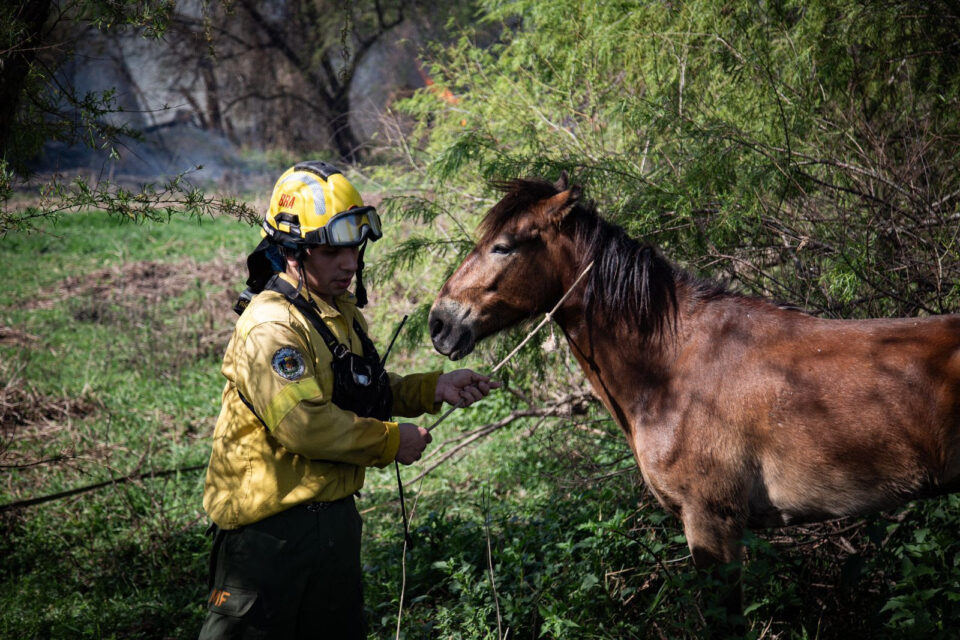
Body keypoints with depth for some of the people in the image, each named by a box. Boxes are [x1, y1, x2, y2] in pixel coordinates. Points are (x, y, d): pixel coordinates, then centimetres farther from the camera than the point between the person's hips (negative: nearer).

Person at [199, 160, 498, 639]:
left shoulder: (345, 314, 11)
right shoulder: (271, 327, -22)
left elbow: (368, 392, 21)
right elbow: (304, 424, -29)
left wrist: (434, 389, 5)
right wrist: (391, 441, -19)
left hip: (335, 514, 9)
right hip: (270, 523, -9)